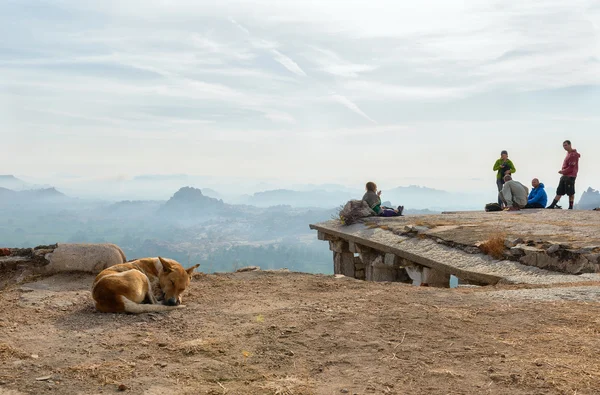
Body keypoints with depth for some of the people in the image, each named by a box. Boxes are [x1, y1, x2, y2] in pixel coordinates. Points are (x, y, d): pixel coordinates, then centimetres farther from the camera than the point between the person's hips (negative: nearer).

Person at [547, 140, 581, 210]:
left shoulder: (573, 154, -14)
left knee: (570, 193, -2)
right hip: (564, 176, 9)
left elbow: (571, 168, -18)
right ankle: (552, 205, 10)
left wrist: (563, 171, -9)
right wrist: (563, 171, 8)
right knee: (559, 192, 9)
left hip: (570, 177, -9)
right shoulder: (568, 153, 15)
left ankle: (570, 207, 3)